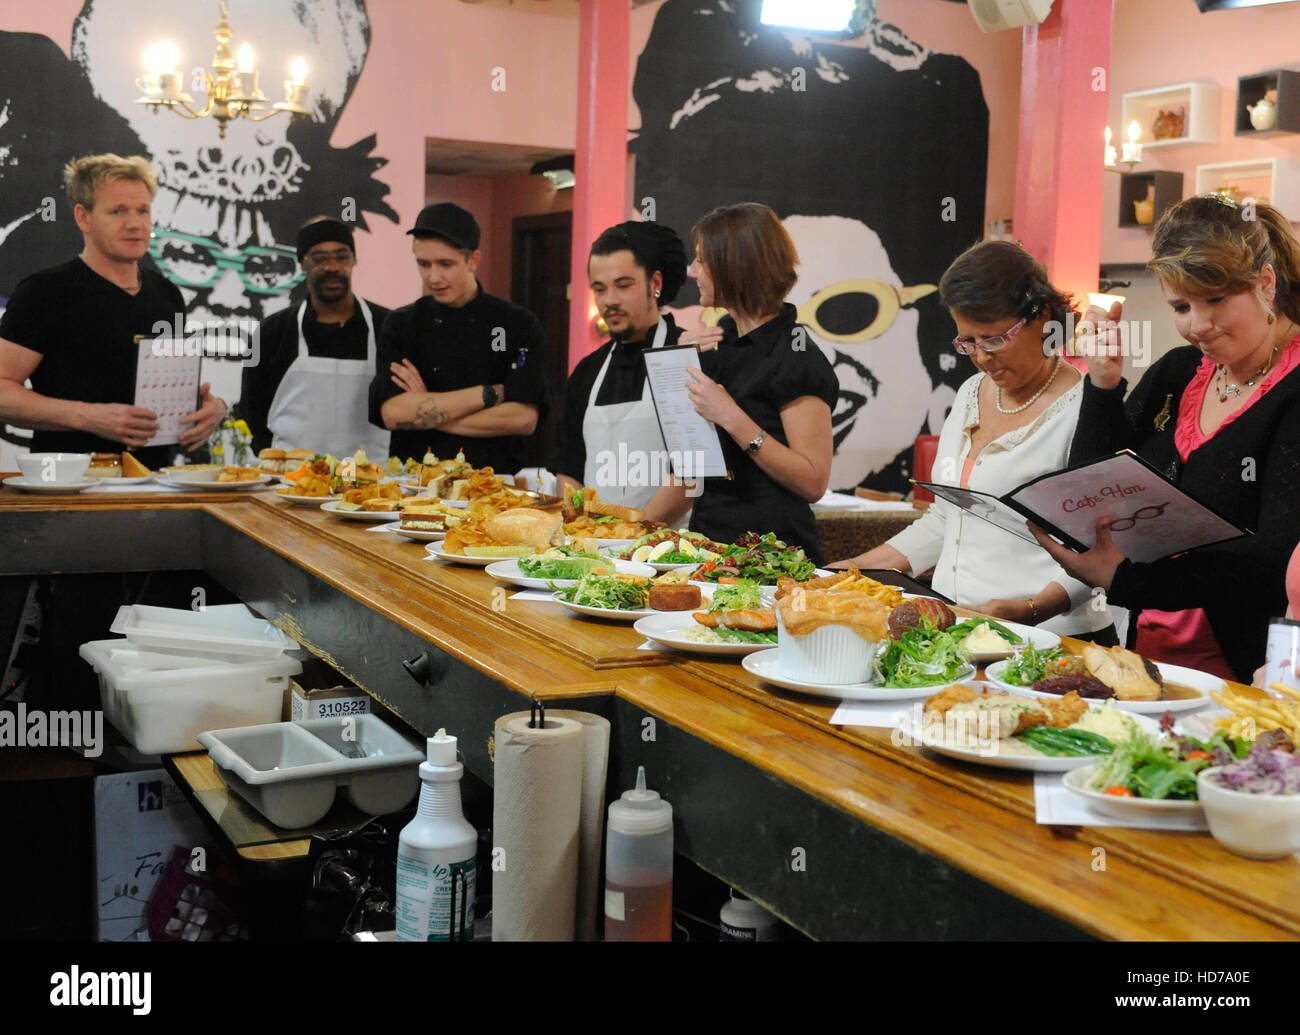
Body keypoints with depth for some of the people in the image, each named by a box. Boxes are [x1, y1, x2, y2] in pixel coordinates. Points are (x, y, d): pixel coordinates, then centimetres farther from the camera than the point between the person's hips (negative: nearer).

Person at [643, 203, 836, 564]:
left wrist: (732, 419, -20)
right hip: (708, 541, 7)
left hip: (772, 555, -7)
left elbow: (813, 482, -17)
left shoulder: (796, 357, -10)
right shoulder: (720, 347, 14)